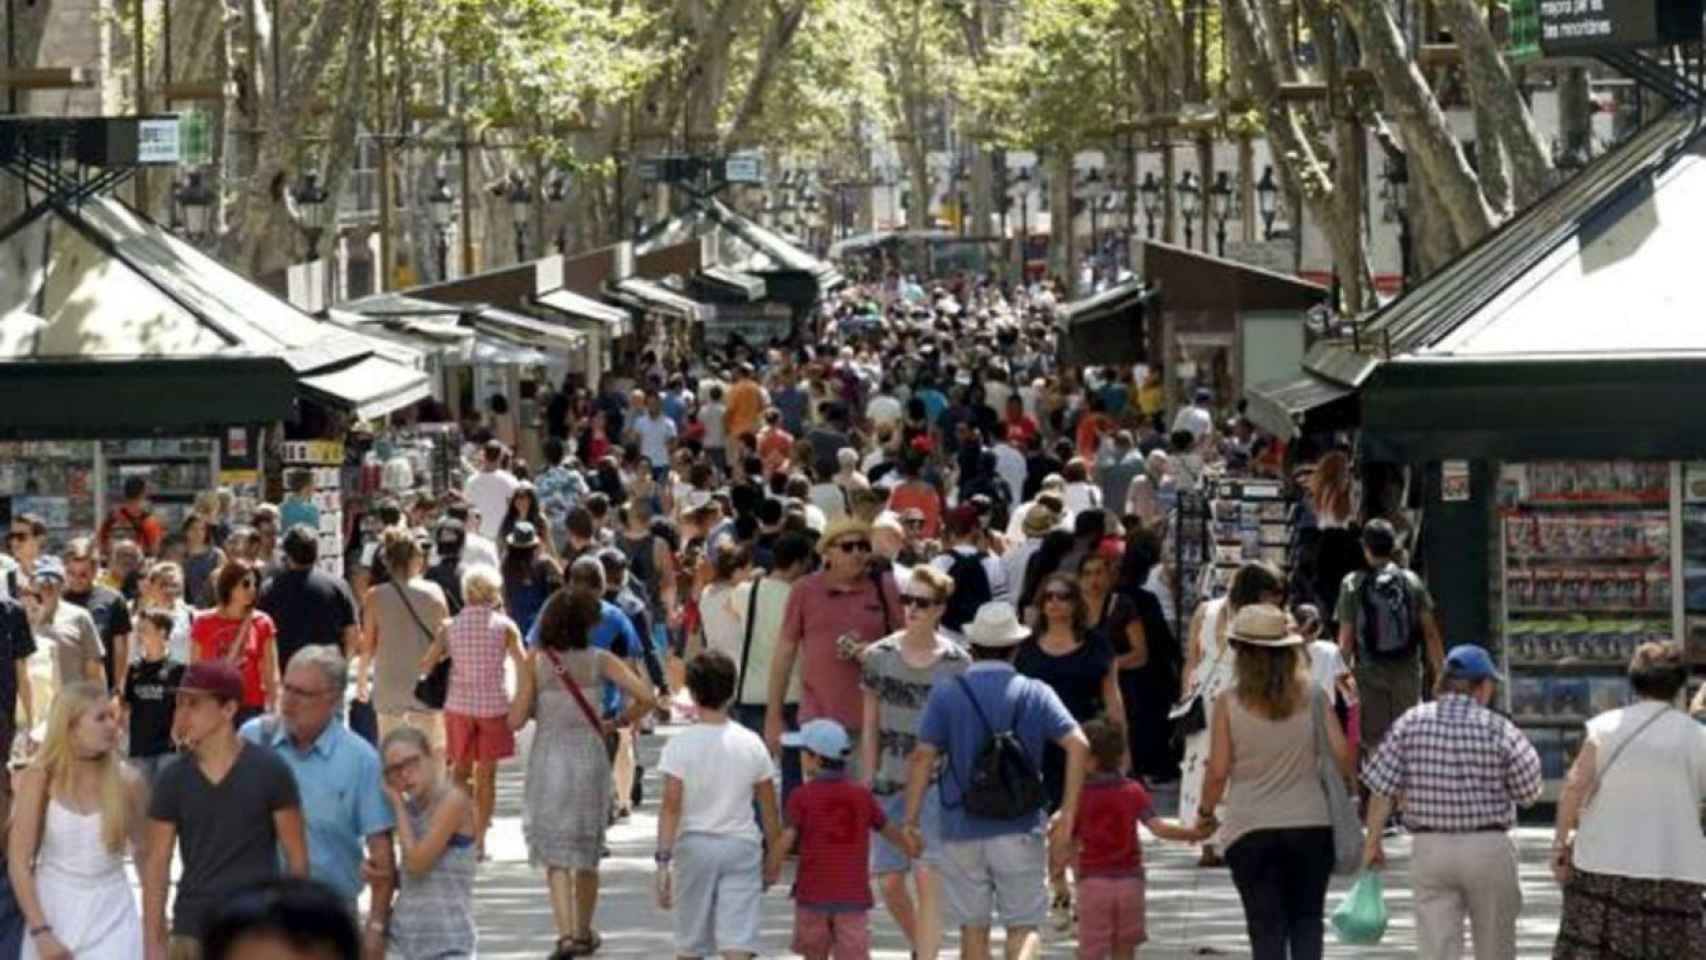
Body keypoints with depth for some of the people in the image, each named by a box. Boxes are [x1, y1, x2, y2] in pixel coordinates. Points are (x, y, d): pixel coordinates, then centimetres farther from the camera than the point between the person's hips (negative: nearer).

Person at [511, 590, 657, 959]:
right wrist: (616, 723, 5)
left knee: (555, 854, 2)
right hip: (589, 758, 2)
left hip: (548, 760, -2)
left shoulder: (535, 660, -7)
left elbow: (516, 720, -9)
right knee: (587, 851, 18)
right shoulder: (599, 661, -4)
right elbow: (645, 697, -11)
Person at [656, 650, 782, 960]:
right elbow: (769, 809, 5)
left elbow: (671, 807, -12)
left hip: (694, 845, -1)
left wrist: (663, 860, -11)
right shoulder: (751, 744, 0)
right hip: (742, 844, 1)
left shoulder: (680, 745, -8)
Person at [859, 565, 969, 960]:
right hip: (891, 781, 3)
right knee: (888, 880, 3)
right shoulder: (879, 656, 3)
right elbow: (870, 728, 9)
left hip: (937, 780, -3)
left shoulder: (957, 663, -4)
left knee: (927, 876, -12)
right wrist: (868, 783, 8)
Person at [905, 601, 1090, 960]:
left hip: (963, 829, 1)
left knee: (973, 927, 11)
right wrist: (1068, 812, -5)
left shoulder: (946, 696, 1)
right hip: (1020, 828, -1)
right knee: (1024, 926, 3)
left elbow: (923, 757, -7)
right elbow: (1078, 745, -9)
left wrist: (911, 819, -3)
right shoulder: (1035, 694, 1)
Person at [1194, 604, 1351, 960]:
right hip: (1311, 825, 1)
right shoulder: (1311, 696, -1)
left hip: (1251, 832, -1)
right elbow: (1341, 756, -3)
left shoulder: (1229, 703, -4)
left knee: (1266, 927, 4)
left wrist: (1205, 813, 11)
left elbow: (1218, 770, -6)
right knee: (1307, 920, 12)